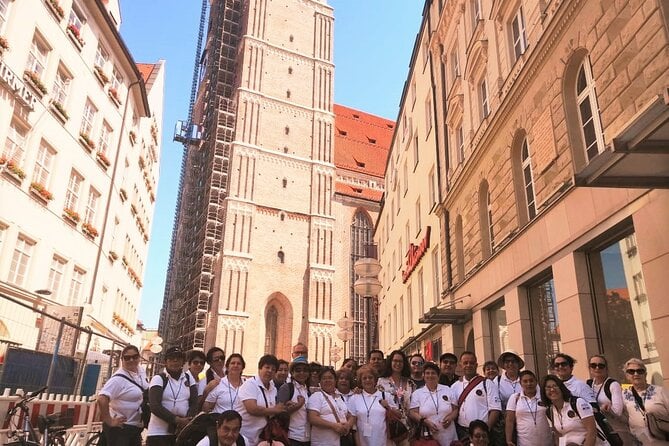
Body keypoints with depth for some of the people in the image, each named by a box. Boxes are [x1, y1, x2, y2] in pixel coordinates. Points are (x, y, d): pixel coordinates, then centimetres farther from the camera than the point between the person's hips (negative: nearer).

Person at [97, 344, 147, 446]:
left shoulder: (140, 371, 3)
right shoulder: (118, 379, -21)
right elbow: (101, 399, -32)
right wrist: (109, 422, -26)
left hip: (136, 428, 8)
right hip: (120, 428, -8)